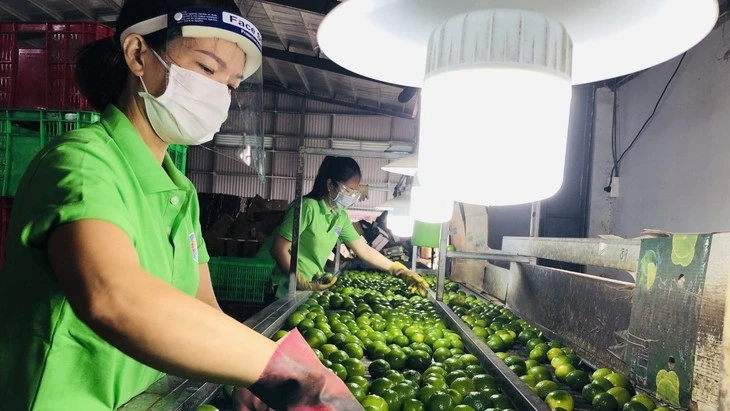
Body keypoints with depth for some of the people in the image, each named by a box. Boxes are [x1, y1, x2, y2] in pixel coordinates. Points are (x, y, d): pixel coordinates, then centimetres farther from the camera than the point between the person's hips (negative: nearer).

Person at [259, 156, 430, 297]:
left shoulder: (340, 216, 3)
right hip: (279, 287, -7)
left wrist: (400, 271, 0)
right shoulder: (308, 207, -21)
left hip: (305, 285, 7)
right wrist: (304, 284, -25)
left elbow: (364, 250, 6)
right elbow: (279, 249, -21)